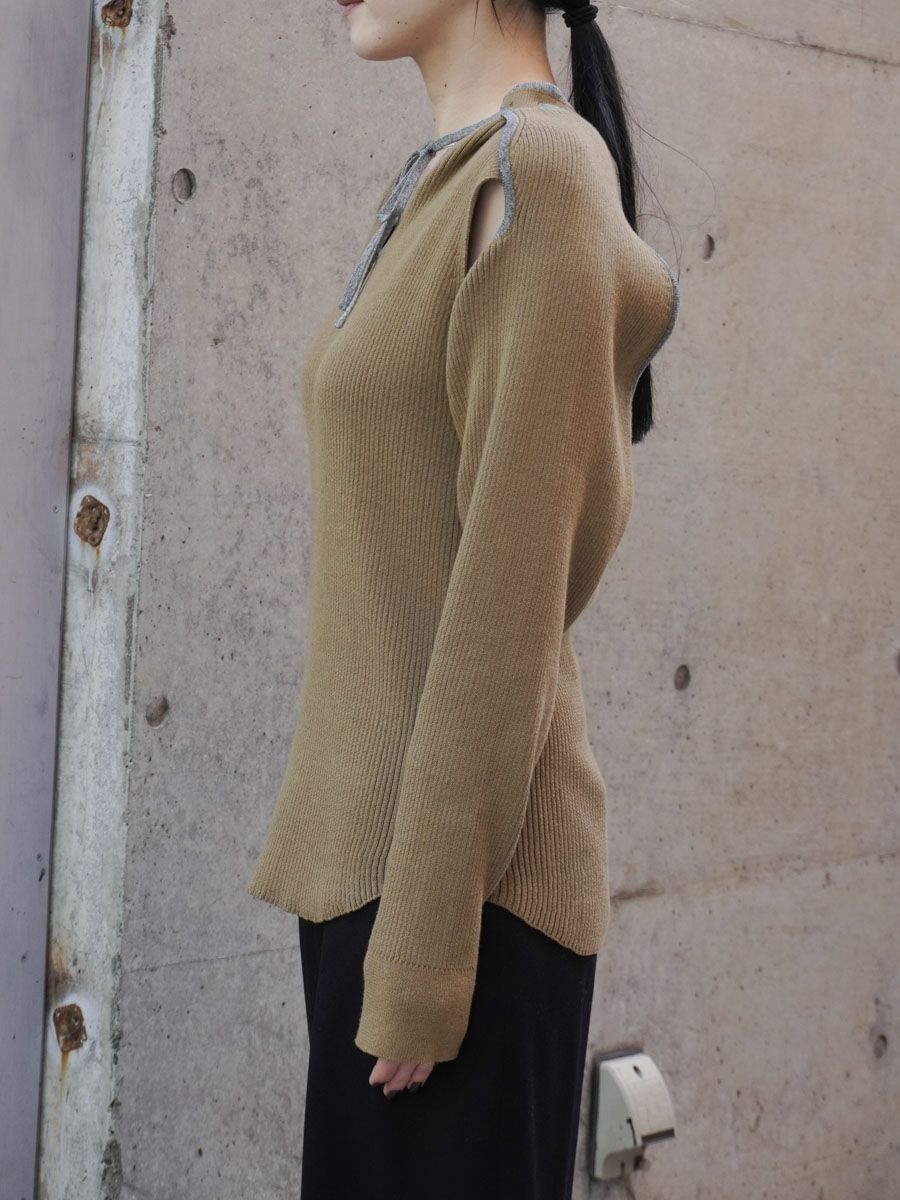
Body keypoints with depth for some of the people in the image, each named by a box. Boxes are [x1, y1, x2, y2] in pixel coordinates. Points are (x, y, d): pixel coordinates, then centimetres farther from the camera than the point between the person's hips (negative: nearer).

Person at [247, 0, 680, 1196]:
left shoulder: (540, 170, -12)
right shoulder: (431, 191, 15)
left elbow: (513, 582, -18)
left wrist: (425, 938, -18)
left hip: (457, 865, -9)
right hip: (373, 841, 9)